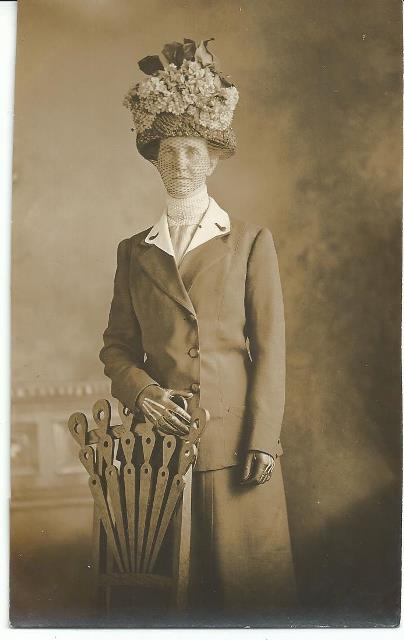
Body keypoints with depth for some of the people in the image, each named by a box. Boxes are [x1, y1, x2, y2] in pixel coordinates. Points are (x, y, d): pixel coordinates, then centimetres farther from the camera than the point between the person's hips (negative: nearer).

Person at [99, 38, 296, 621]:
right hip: (162, 436, 2)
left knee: (249, 580, 4)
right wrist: (141, 391, -8)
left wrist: (263, 440, -8)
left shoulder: (250, 241, 4)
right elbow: (117, 346, 13)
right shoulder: (134, 251, 12)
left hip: (236, 437, -2)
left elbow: (270, 348, -1)